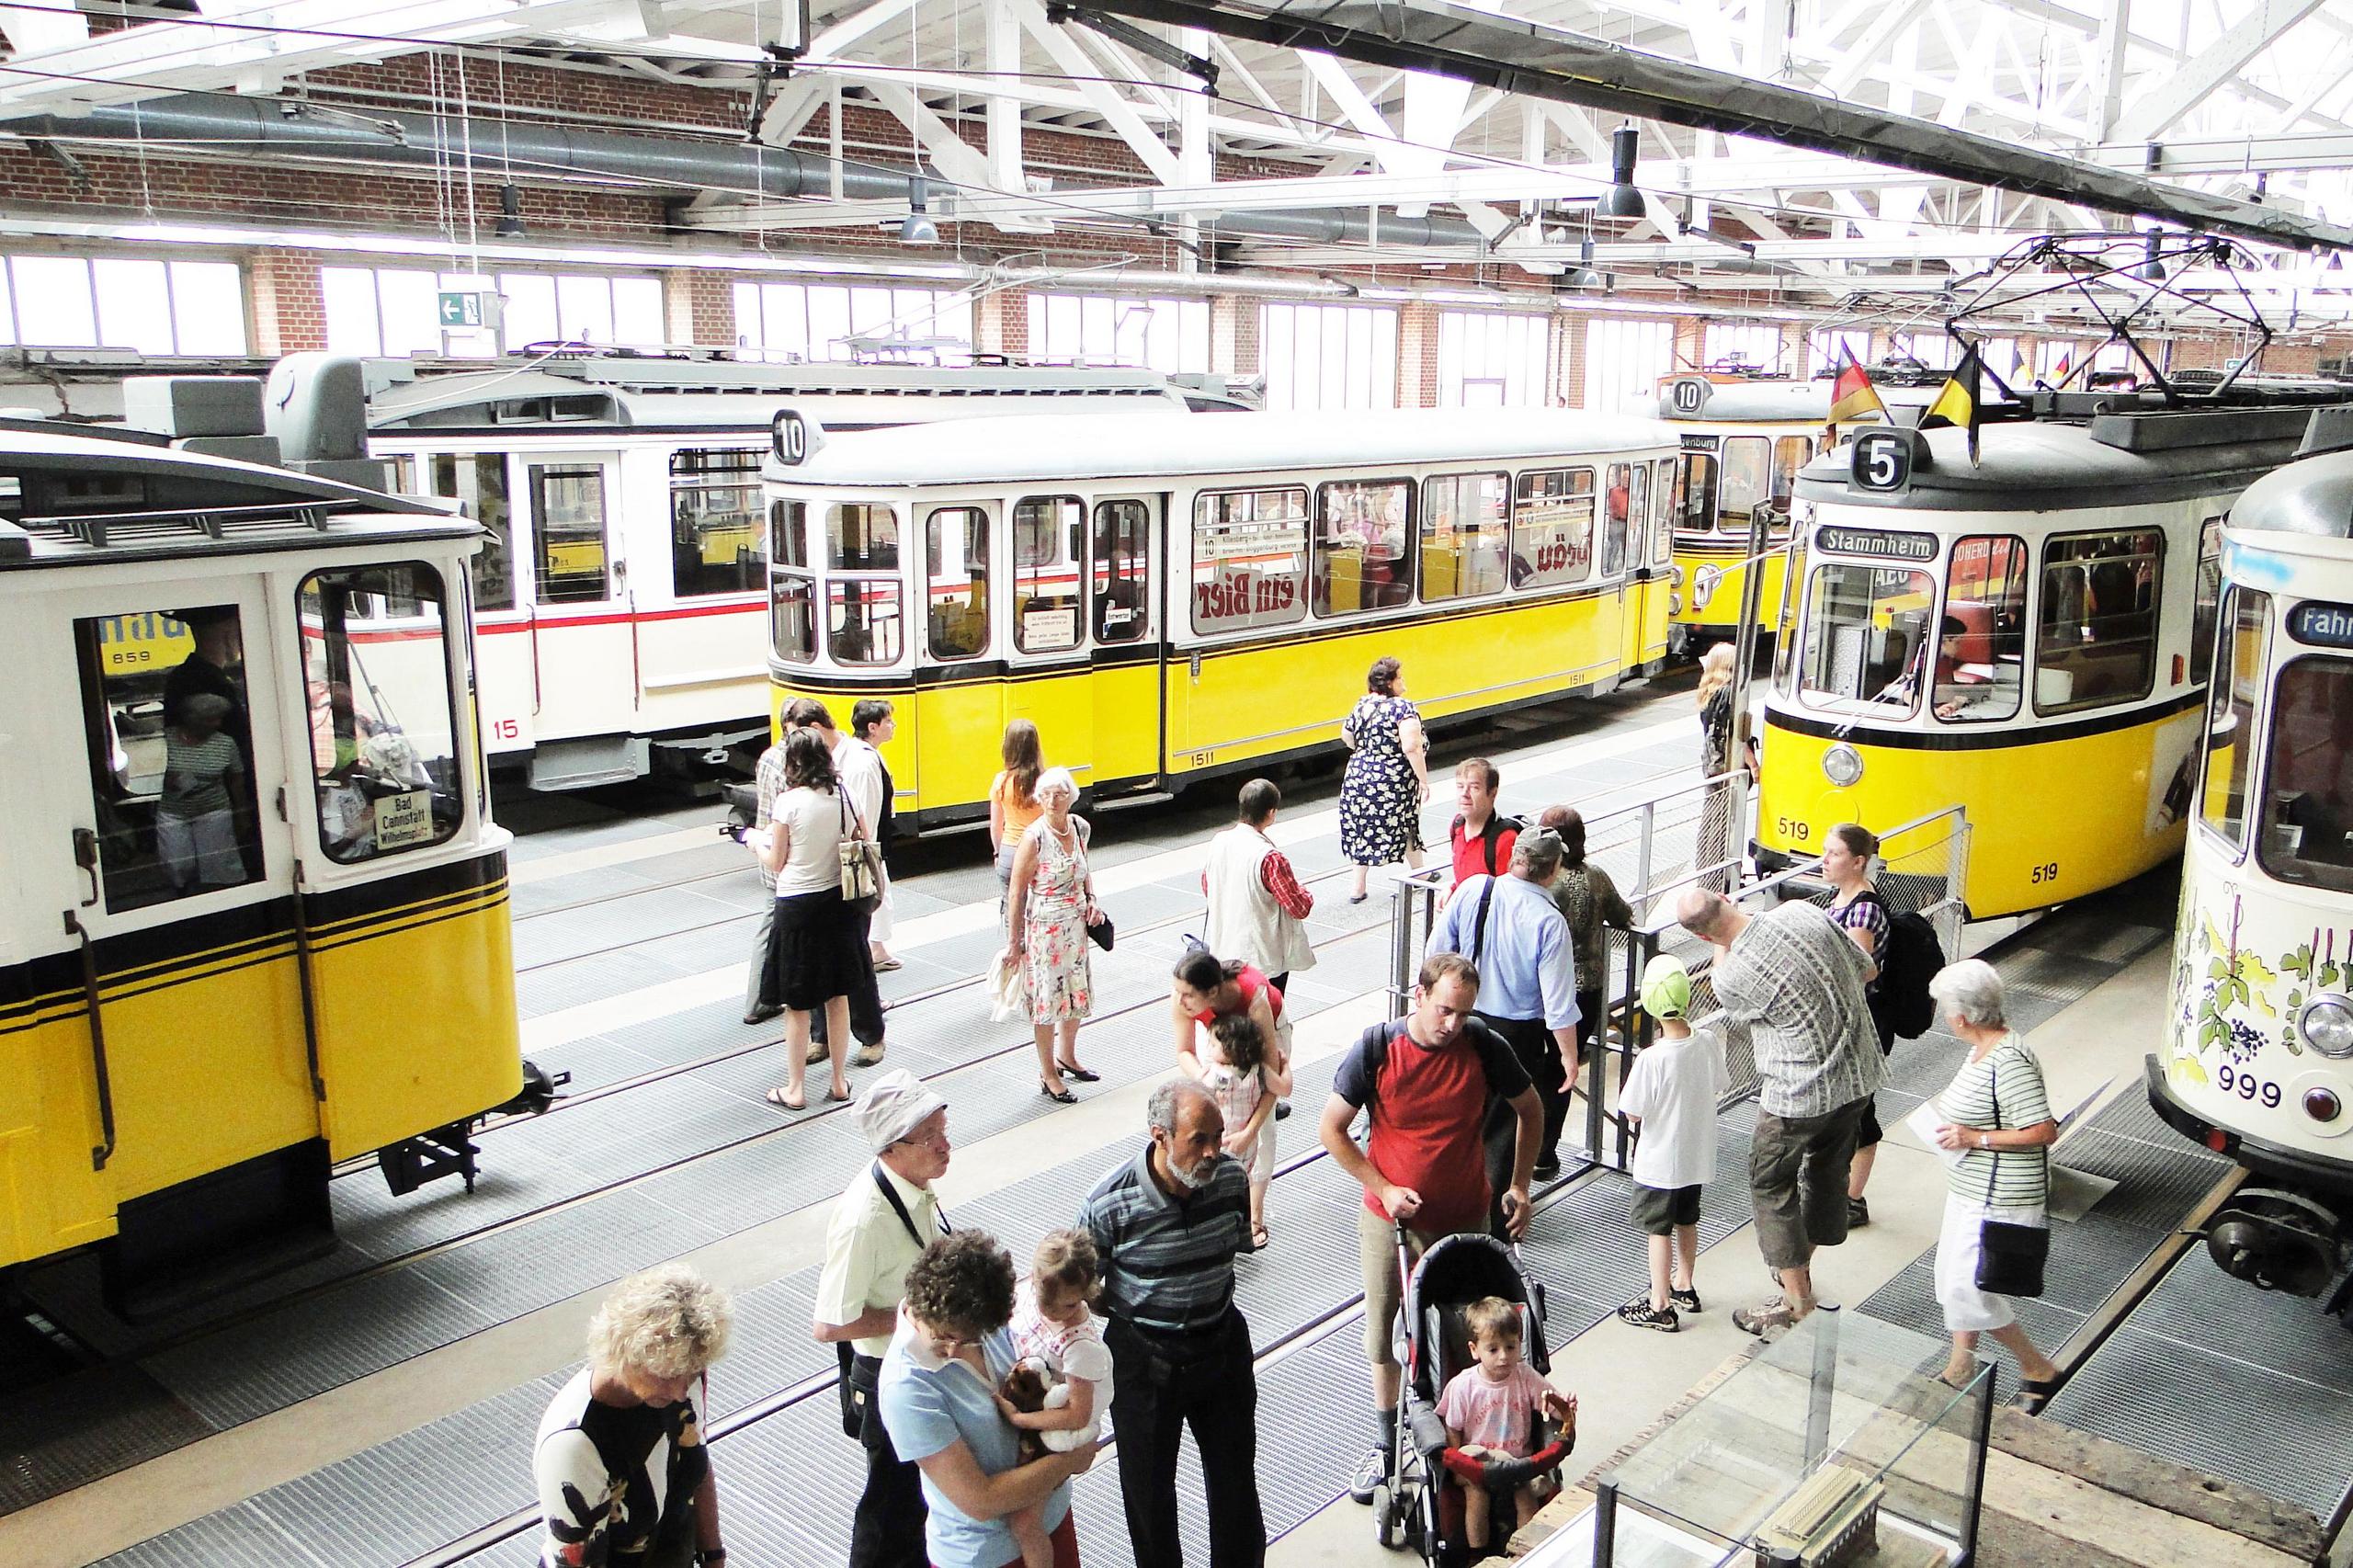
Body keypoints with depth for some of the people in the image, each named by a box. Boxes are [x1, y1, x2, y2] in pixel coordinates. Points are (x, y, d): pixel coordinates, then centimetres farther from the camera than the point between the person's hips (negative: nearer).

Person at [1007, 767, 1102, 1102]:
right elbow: (1016, 891, -14)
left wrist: (1091, 899, 3)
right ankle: (1048, 1075, 14)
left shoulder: (1080, 827, 0)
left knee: (1078, 992, 17)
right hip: (1044, 927, -6)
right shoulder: (1034, 838, -19)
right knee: (1047, 998, 1)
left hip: (1077, 924, 7)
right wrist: (1014, 940, -13)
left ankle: (1066, 1056, 39)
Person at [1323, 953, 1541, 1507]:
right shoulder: (1376, 1049, -16)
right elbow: (1332, 1130, -7)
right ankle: (1386, 1446, 33)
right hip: (1390, 1221, 0)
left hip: (1464, 1221, 0)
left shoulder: (1484, 1048, -13)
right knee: (1386, 1338, 13)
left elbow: (1531, 1110, 5)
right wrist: (1383, 1189, -12)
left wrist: (1519, 1185, 2)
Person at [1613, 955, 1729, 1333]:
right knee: (1687, 1221, 23)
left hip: (1659, 1161, -6)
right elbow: (1720, 1087, 5)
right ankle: (1684, 1287, 39)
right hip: (1697, 1155, 6)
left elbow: (1633, 1113, -18)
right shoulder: (1709, 1043, -11)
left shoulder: (1651, 1060, -28)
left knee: (1659, 1230, 7)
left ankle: (1660, 1307, 16)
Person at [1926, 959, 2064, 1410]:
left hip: (2000, 1202, -10)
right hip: (1970, 1191, 10)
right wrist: (1953, 1111, 9)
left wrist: (1975, 1139, -25)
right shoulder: (1983, 1049, 6)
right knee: (1955, 1277, 18)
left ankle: (2039, 1370, 12)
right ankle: (1961, 1366, 34)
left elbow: (2045, 1131, -28)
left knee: (1968, 1291, -5)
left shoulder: (2009, 1063, -26)